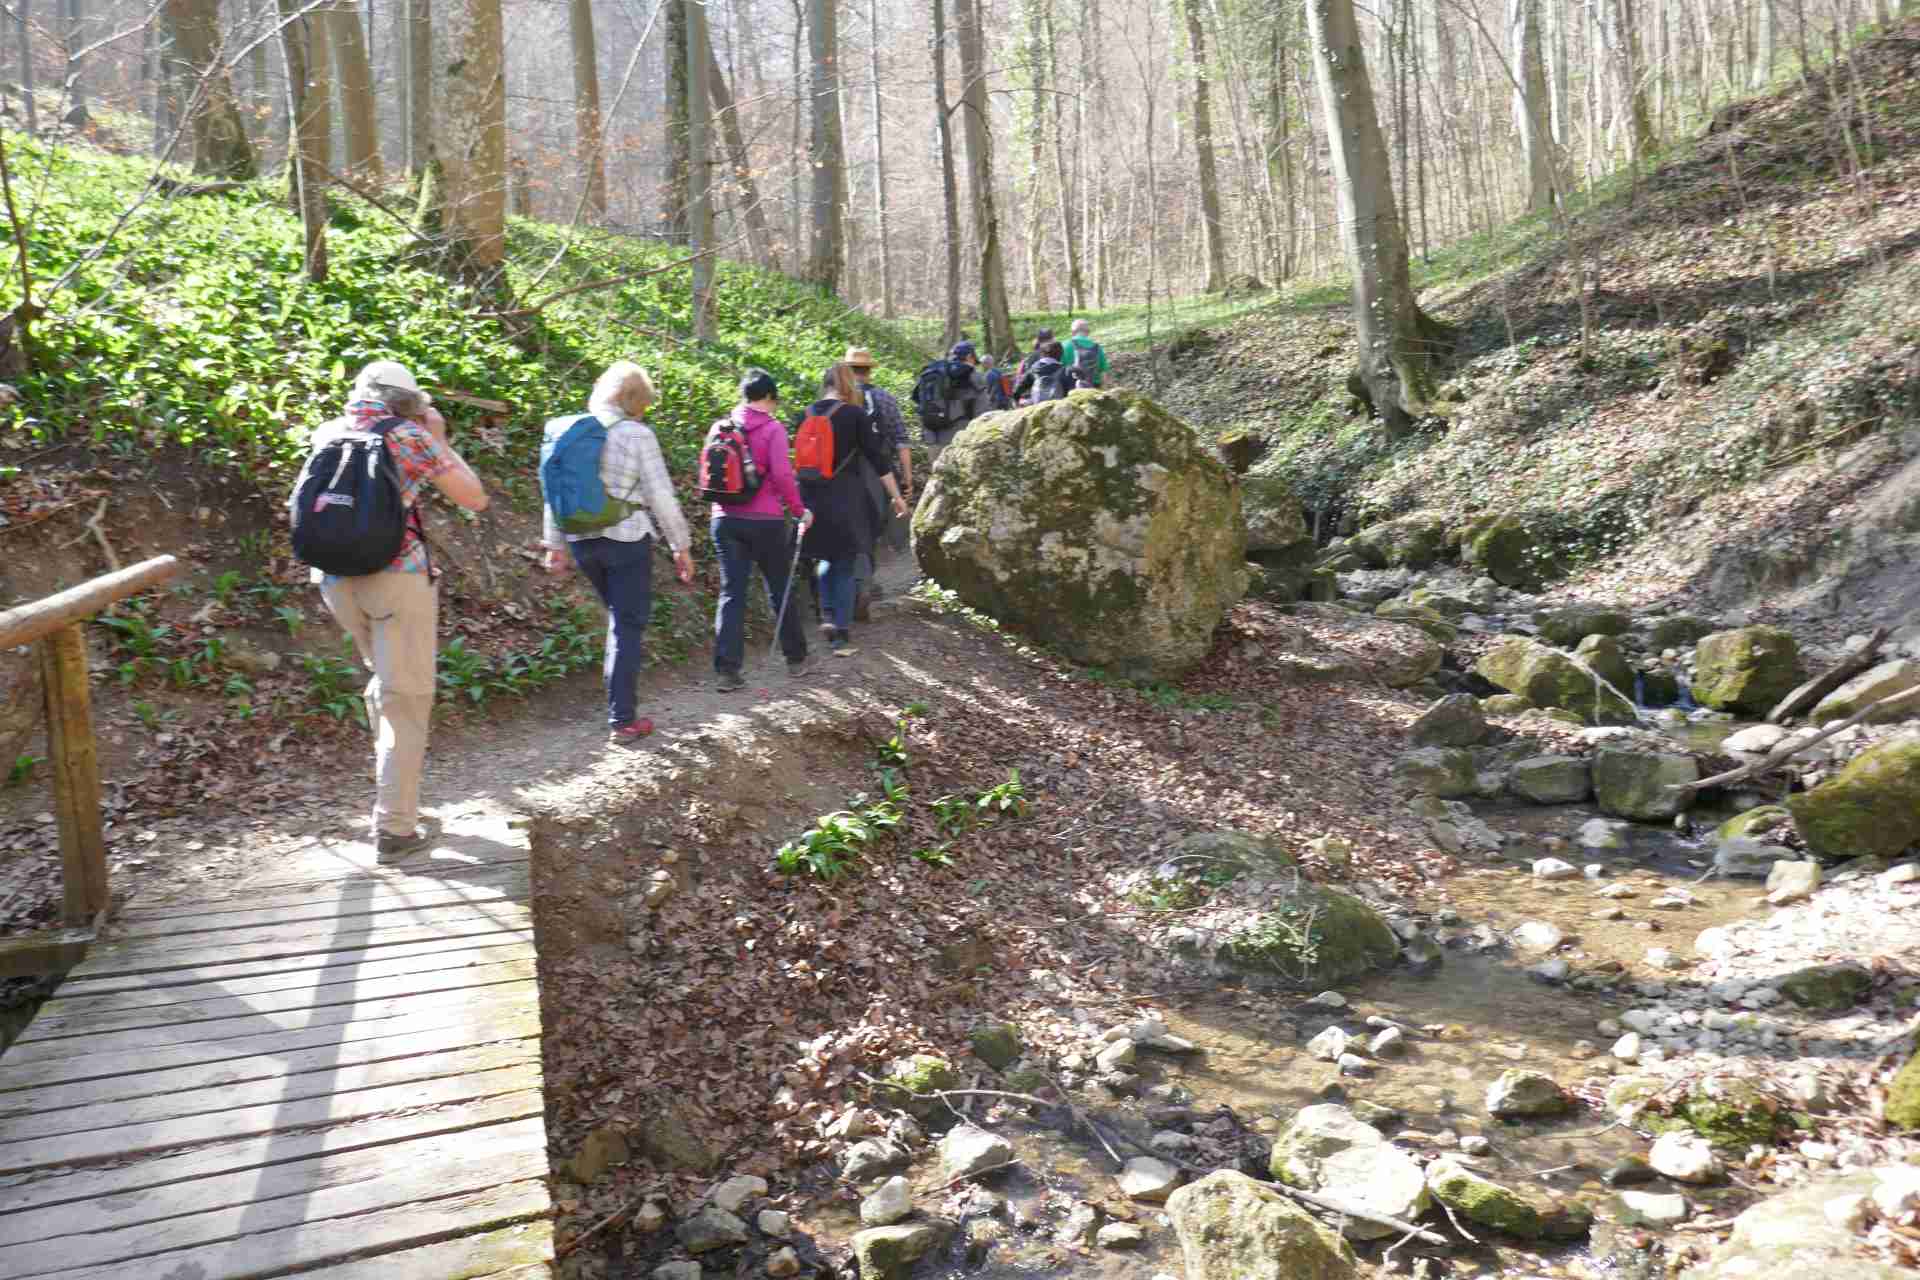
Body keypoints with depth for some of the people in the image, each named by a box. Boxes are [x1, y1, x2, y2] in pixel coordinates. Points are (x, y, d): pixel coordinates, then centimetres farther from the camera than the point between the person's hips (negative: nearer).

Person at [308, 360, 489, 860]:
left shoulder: (328, 434, 9)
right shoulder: (410, 437, -4)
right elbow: (475, 499, 0)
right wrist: (439, 439, 10)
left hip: (337, 580, 5)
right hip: (397, 575, -5)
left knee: (387, 674, 29)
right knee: (405, 698, 1)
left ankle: (394, 765, 39)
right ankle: (394, 828, -1)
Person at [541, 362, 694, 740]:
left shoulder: (569, 432, 3)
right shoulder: (637, 435, -11)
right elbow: (662, 497, -9)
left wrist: (555, 543, 16)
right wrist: (681, 546, 0)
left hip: (581, 540, 5)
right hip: (626, 539, -5)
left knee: (618, 615, 26)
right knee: (627, 625, 3)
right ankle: (622, 720, 6)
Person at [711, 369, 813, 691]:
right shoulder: (772, 428, -8)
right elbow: (781, 475, -15)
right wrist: (800, 510, -4)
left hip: (725, 518, 3)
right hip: (764, 521, -3)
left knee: (731, 592, 4)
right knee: (781, 590, 12)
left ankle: (727, 669, -4)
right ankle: (796, 659, 25)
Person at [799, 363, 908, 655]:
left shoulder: (809, 413, 3)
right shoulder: (855, 414, -7)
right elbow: (876, 459, -8)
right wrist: (896, 496, -2)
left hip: (813, 496, 3)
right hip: (845, 496, -3)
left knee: (828, 557, 23)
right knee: (845, 564, 7)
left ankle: (828, 615, 9)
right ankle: (842, 633, 6)